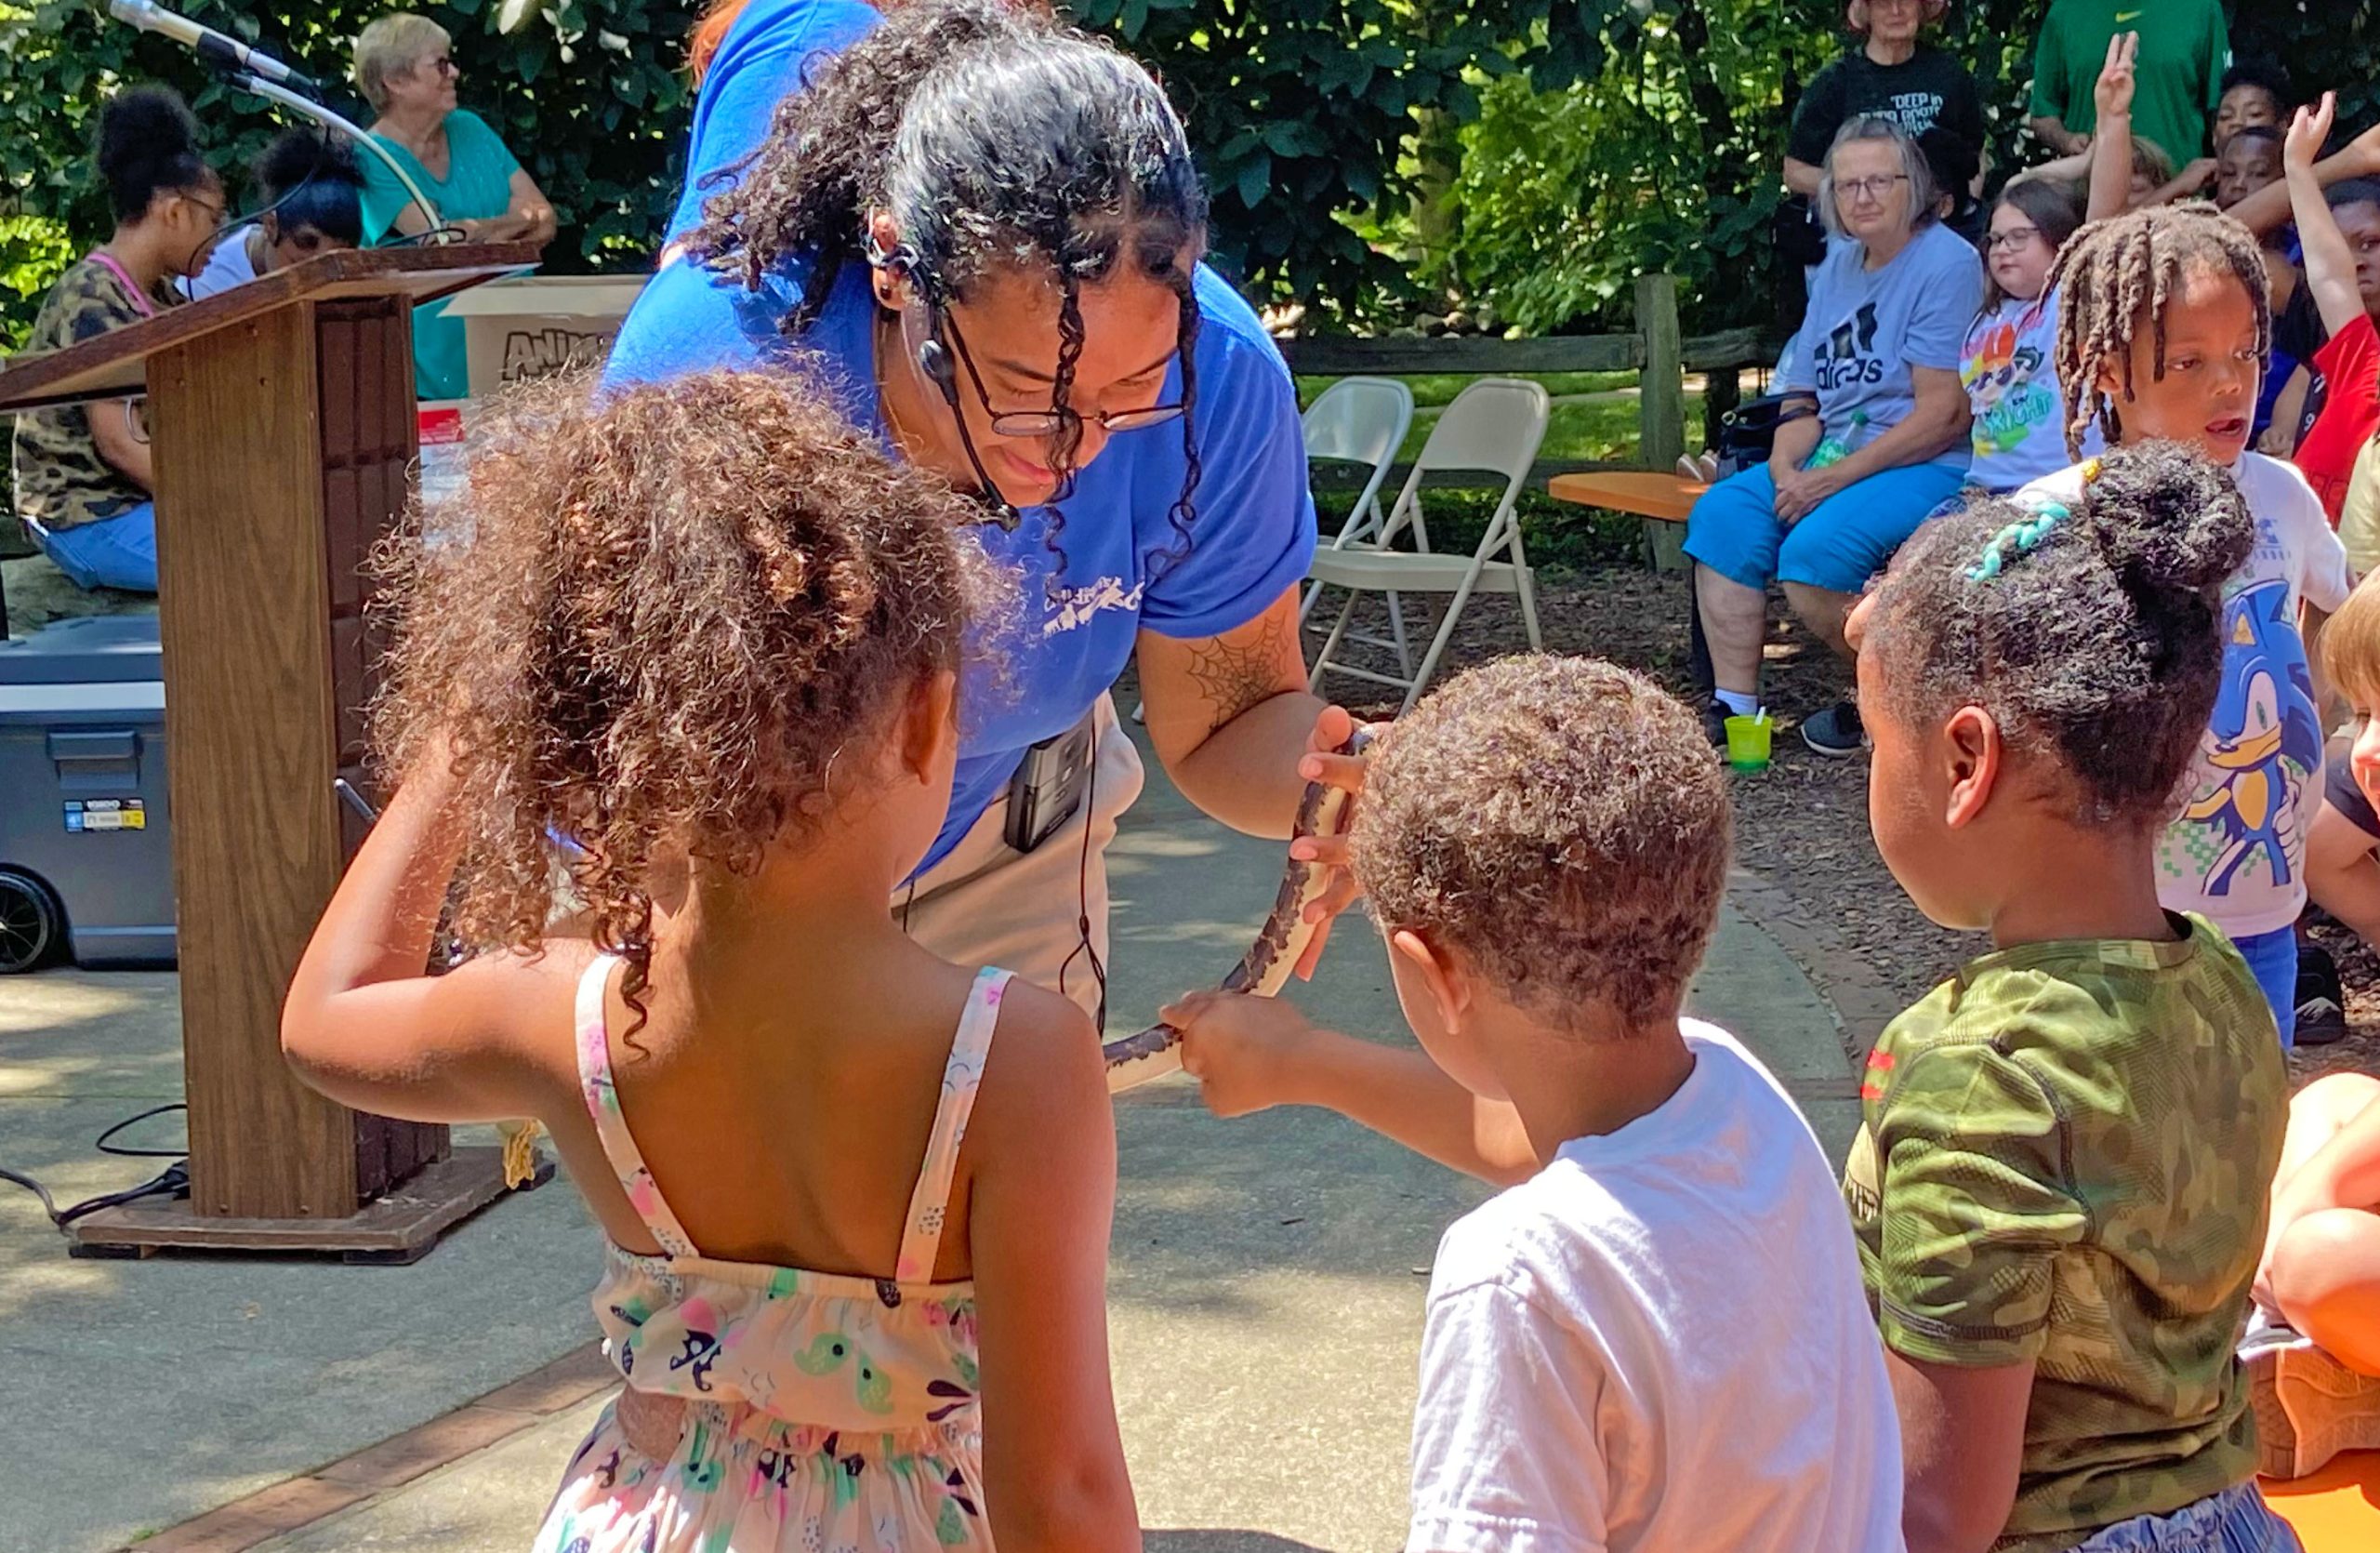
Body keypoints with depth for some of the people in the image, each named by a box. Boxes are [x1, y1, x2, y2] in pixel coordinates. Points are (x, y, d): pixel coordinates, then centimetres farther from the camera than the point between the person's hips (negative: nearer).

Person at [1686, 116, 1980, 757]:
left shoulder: (1947, 264, -12)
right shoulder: (1839, 266, 14)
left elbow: (1942, 415, -18)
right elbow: (1805, 397, 14)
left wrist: (1835, 479, -19)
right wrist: (1785, 471, -8)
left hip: (1927, 468, -8)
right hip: (1829, 461, 8)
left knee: (1814, 549, -29)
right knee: (1721, 513, -9)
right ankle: (1735, 705, -8)